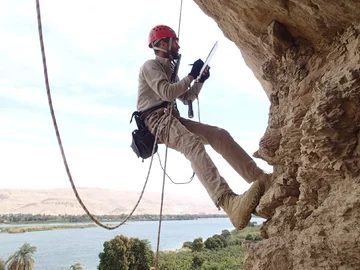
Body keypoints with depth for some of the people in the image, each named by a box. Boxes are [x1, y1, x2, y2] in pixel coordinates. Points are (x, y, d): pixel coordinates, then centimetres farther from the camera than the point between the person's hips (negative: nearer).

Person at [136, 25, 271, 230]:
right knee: (194, 145, -37)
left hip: (173, 119, 9)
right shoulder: (151, 66, 0)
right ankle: (228, 201, -56)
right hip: (157, 121, -9)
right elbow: (167, 93, -17)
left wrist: (200, 80, 14)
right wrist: (191, 75, -7)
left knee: (220, 135, -9)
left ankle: (260, 178, -17)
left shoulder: (169, 69, 27)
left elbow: (187, 98, 31)